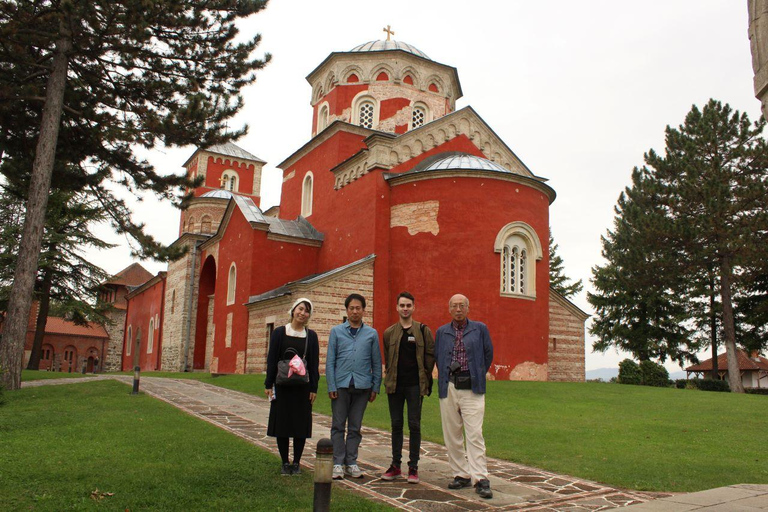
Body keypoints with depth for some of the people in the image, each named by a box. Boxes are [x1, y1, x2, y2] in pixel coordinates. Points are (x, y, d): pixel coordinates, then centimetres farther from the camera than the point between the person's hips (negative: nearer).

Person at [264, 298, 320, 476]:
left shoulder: (311, 336, 4)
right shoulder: (279, 332, 1)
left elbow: (314, 364, 4)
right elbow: (272, 359, 1)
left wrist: (313, 388, -1)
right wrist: (268, 384, -3)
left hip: (303, 387, 1)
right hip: (282, 386, 0)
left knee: (301, 424, 4)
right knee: (282, 422, 4)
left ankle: (296, 463, 17)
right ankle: (285, 463, 17)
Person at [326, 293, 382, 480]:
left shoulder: (371, 334, 7)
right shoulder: (336, 331, 5)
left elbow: (376, 363, 9)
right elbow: (330, 361, 3)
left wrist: (375, 387, 4)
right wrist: (331, 386, -5)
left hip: (362, 386, 1)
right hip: (341, 385, -1)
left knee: (355, 427, 9)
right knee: (338, 426, 3)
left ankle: (351, 462, 18)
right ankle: (338, 463, 11)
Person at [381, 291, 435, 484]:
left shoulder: (423, 330, 0)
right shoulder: (389, 333, 8)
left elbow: (431, 355, 2)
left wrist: (424, 377, 0)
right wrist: (390, 376, 9)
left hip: (415, 385, -3)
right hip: (395, 385, 3)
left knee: (414, 425, 1)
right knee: (396, 425, 9)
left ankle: (413, 467, 9)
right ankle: (395, 465, 19)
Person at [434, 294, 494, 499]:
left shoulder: (480, 329, 4)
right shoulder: (441, 332, 10)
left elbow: (488, 355, 11)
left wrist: (478, 376, 11)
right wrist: (444, 379, 12)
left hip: (472, 389, -3)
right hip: (449, 389, 3)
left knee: (474, 434, -9)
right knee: (451, 435, 6)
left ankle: (480, 479, -6)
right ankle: (461, 475, 16)